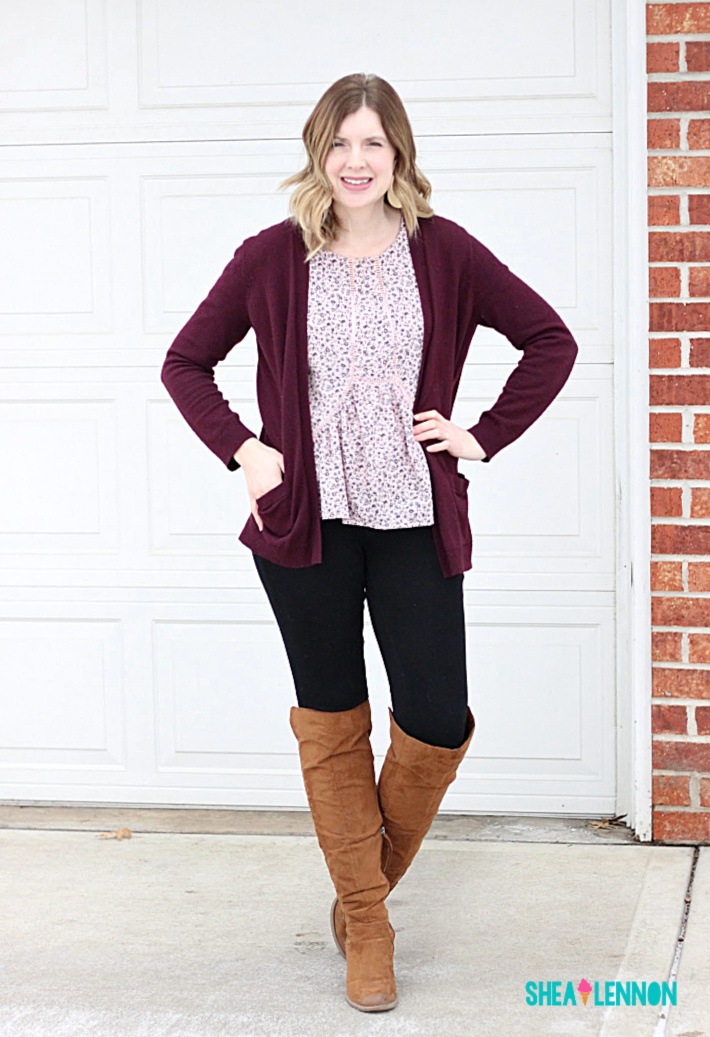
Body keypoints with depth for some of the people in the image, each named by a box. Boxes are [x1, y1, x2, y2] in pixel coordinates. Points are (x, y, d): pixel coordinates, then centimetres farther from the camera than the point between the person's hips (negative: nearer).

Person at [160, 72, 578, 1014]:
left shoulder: (443, 251, -1)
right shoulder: (272, 258, -1)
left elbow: (552, 341, 6)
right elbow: (186, 362, 9)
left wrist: (484, 437, -1)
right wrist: (241, 450, -4)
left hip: (414, 523, 0)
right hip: (305, 522, 0)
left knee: (437, 723, -2)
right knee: (332, 726, 7)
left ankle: (371, 879, 27)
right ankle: (366, 928, 21)